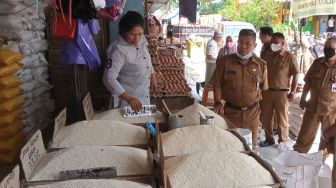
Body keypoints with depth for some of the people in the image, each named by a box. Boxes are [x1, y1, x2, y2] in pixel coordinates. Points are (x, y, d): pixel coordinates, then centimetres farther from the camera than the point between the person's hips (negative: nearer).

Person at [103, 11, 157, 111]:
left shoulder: (142, 40, -5)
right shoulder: (119, 51, -26)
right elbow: (109, 78, -31)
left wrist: (152, 77, 16)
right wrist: (128, 98, -37)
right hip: (129, 97, -7)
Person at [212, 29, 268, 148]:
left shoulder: (261, 65, 0)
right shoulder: (225, 61, -6)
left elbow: (263, 88, 8)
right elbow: (217, 84, -3)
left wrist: (257, 107, 9)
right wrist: (218, 103, -15)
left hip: (252, 113, 2)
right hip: (230, 111, -2)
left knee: (251, 145, 17)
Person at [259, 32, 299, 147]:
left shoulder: (289, 57, -8)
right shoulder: (267, 54, 4)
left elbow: (296, 74, -5)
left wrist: (293, 91, -8)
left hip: (281, 92, -4)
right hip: (266, 91, 5)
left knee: (282, 119, 7)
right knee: (265, 117, 12)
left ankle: (283, 142, 22)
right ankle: (269, 139, 29)